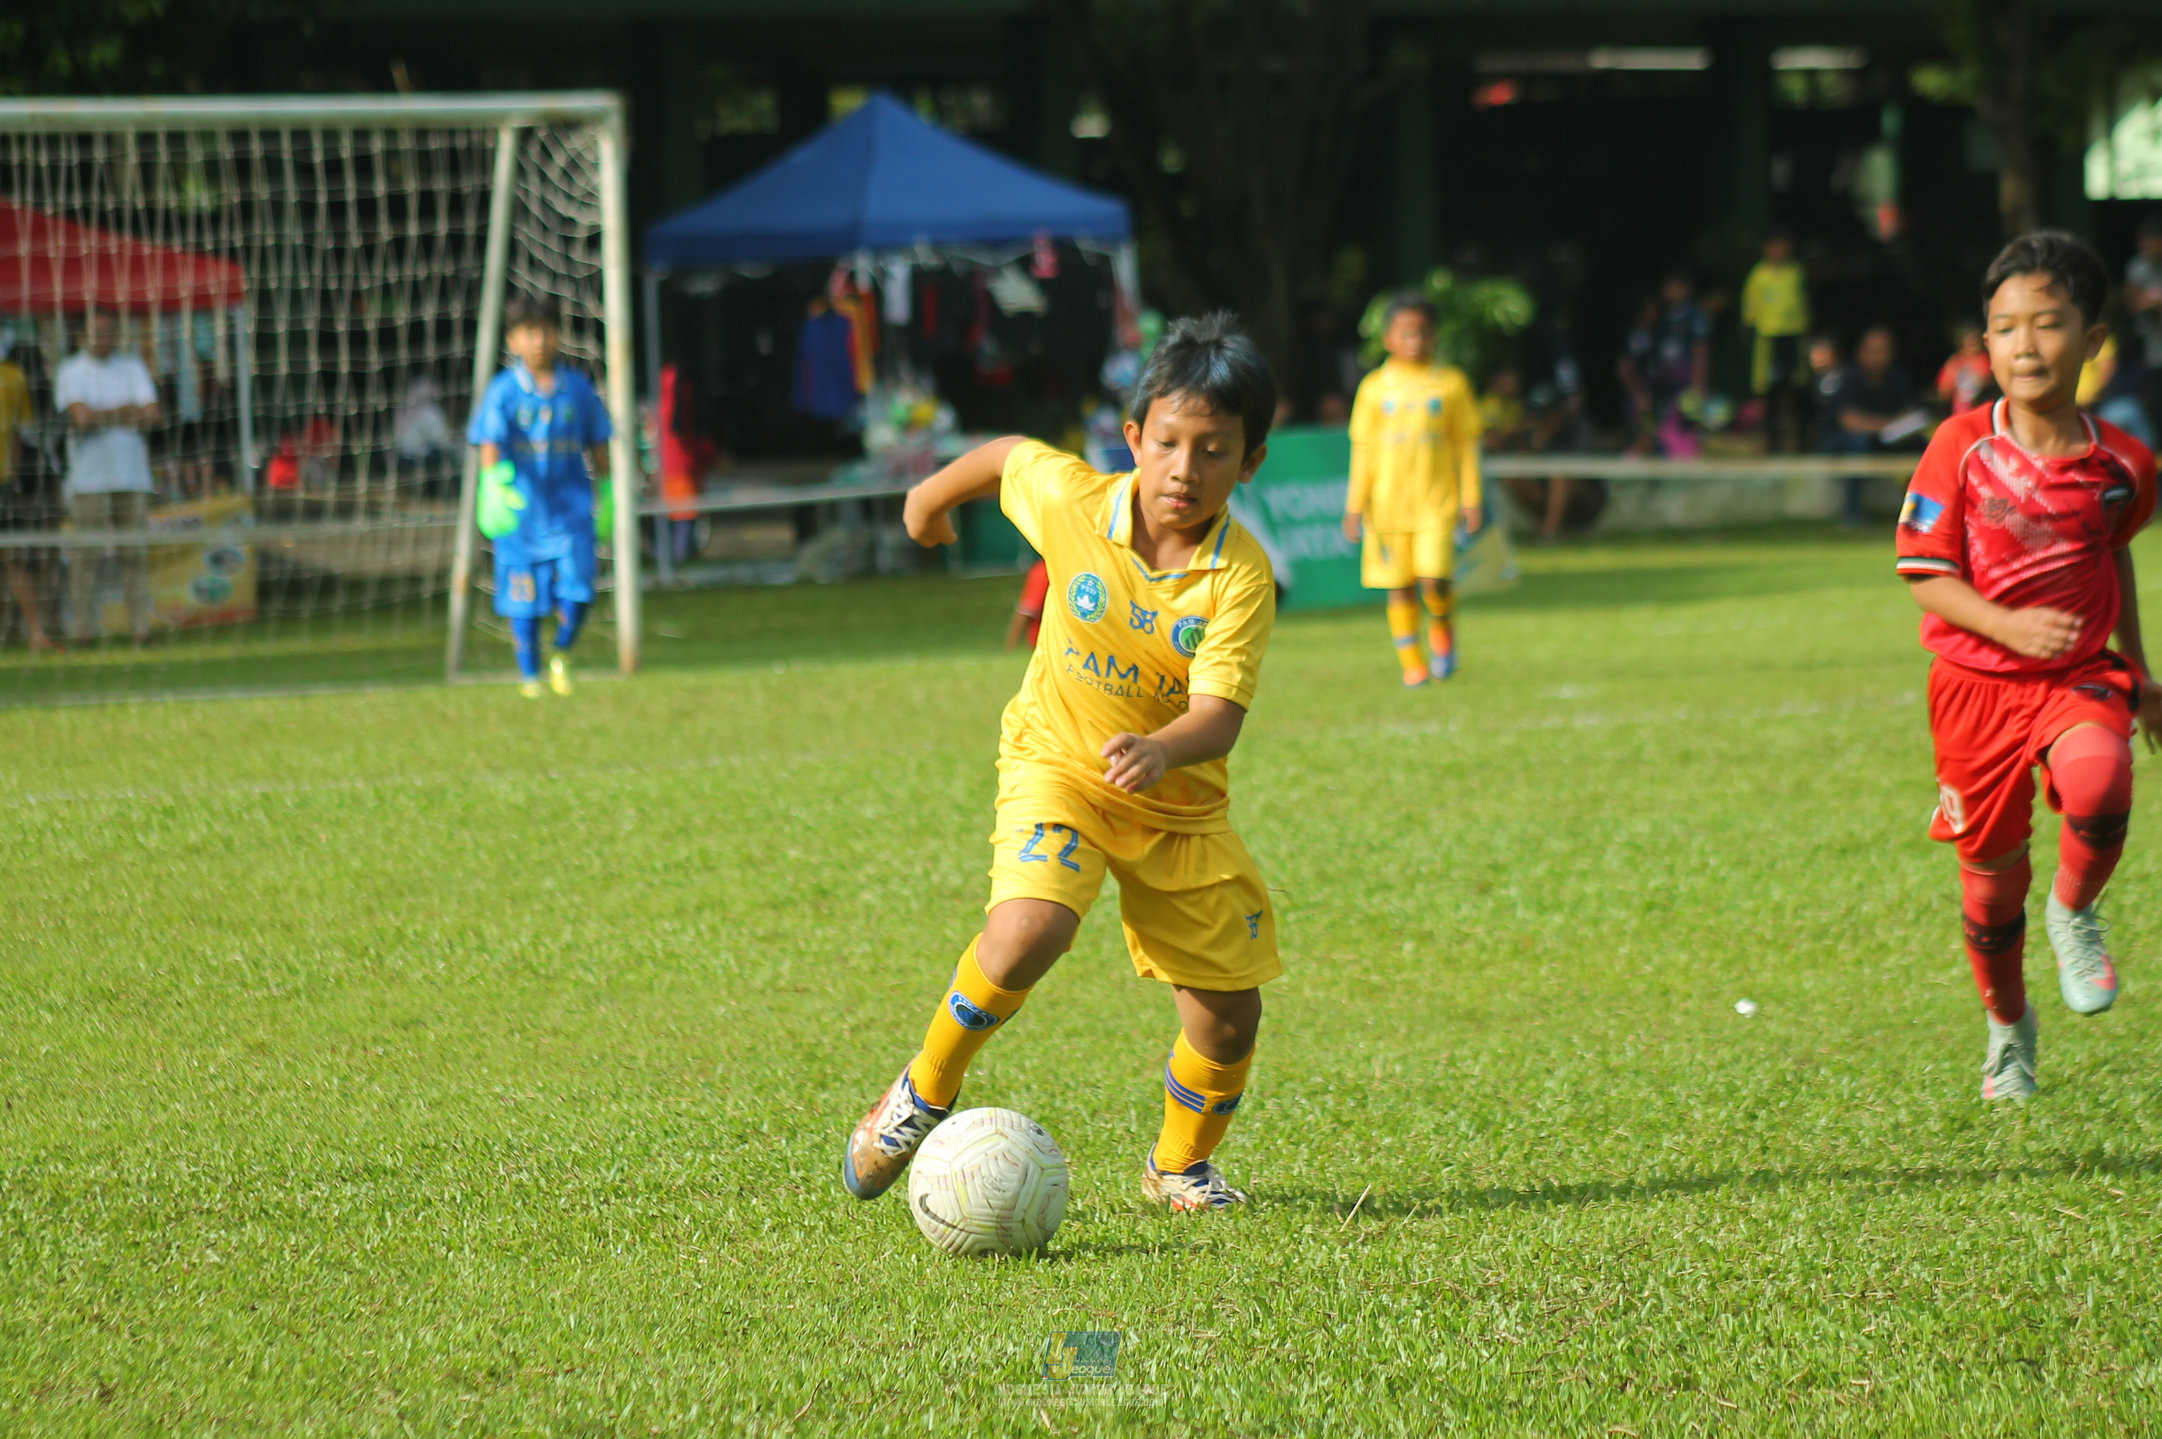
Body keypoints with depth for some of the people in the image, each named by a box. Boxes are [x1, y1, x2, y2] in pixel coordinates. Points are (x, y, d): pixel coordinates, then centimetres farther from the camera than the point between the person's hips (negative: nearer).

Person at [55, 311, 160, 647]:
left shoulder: (132, 367, 15)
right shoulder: (70, 371, 5)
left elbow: (151, 414, 3)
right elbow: (81, 416, -9)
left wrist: (100, 416, -5)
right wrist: (126, 411, 0)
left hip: (133, 475, 3)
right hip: (89, 477, -3)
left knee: (135, 553, -2)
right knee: (86, 555, -7)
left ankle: (141, 627, -2)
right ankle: (83, 629, -6)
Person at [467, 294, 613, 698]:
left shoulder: (577, 388, 4)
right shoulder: (502, 392, -4)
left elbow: (597, 445, 13)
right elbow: (489, 444, -13)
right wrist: (494, 486, -29)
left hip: (571, 510, 1)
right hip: (520, 513, -1)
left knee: (576, 595, -9)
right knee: (525, 603, 5)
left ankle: (561, 654, 20)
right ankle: (529, 676, 22)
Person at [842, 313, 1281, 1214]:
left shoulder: (1240, 577, -21)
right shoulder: (1071, 501, -17)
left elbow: (1220, 714, -30)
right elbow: (1008, 456, 6)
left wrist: (1162, 751, -52)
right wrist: (934, 495, 25)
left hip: (1180, 802, 1)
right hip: (1057, 765, -1)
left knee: (1229, 1015, 1)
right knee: (1029, 928, -29)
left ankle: (1179, 1165, 30)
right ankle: (922, 1096, -6)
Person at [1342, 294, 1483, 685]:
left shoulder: (1451, 384, 4)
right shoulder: (1375, 388, 5)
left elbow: (1465, 443, 8)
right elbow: (1363, 449, 9)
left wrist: (1470, 497, 5)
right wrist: (1355, 506, 6)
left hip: (1436, 502, -1)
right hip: (1389, 503, 1)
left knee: (1434, 578, -14)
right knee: (1400, 586, 2)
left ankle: (1443, 628, 17)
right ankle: (1411, 661, 13)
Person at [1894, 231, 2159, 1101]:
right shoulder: (1961, 448, -11)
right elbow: (1925, 574, -9)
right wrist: (2007, 625, -26)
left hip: (2080, 676, 0)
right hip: (1977, 680, 0)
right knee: (1992, 870, 8)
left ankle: (2074, 914, 0)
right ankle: (2008, 1026, 35)